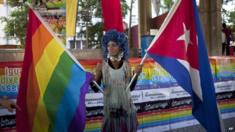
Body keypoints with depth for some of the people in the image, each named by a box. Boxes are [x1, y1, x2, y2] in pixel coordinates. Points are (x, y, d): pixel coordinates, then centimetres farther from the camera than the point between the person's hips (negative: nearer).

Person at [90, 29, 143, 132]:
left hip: (126, 108, 2)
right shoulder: (102, 65, -7)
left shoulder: (126, 64, -1)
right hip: (110, 109, -2)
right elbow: (96, 89, -4)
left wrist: (136, 74, -7)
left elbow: (131, 87, 5)